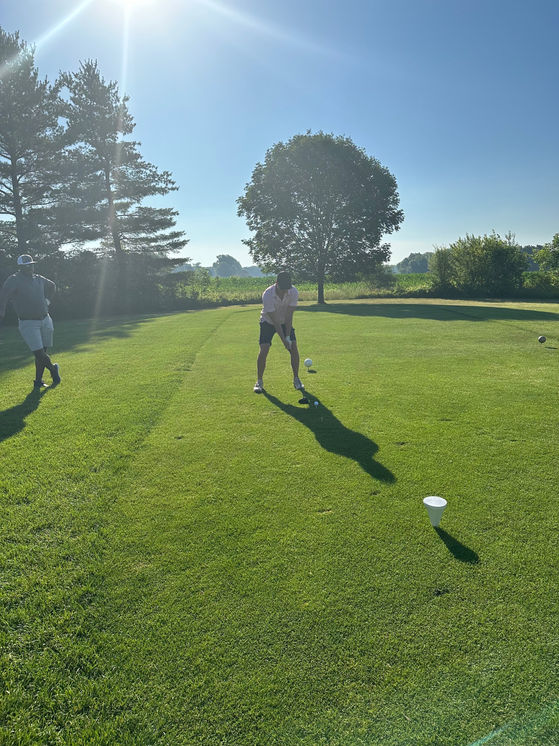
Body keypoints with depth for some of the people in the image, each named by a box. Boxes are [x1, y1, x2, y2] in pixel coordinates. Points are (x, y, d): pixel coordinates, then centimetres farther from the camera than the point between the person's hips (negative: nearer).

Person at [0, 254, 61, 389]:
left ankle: (38, 381, 15)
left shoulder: (38, 279, 12)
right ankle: (53, 368, 14)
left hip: (45, 320, 6)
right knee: (39, 352, -14)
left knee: (42, 352, 7)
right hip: (28, 323, -6)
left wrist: (47, 300, 24)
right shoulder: (14, 280, -8)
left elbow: (52, 285, 33)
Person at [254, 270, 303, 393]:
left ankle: (296, 379, 7)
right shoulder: (267, 295, -32)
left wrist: (288, 336, -21)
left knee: (294, 348, -9)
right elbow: (275, 321, -29)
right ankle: (259, 381, 0)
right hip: (268, 322, -3)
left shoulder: (294, 292, -23)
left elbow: (289, 316, -18)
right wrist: (283, 340, -28)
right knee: (263, 350, -15)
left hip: (285, 322, 3)